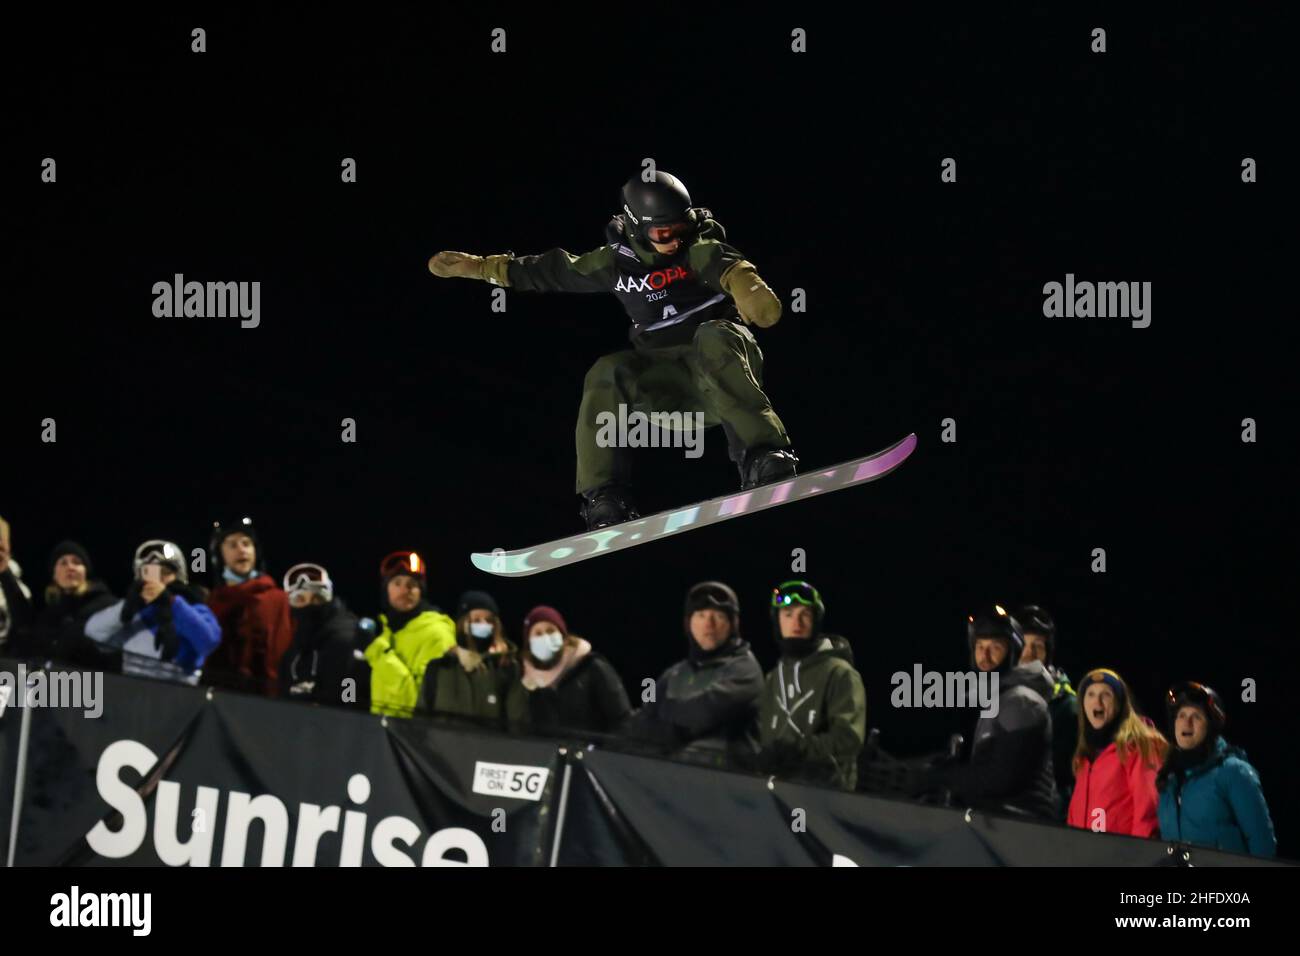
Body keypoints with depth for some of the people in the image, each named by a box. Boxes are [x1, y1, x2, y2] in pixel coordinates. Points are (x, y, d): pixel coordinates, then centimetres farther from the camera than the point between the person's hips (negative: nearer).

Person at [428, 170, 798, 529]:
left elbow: (726, 266, -29)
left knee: (714, 338, -37)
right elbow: (554, 271, 19)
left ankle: (764, 456, -50)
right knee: (608, 375, -25)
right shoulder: (618, 261, 6)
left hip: (723, 364, -3)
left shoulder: (699, 250, -5)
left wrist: (744, 284, -56)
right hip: (668, 384, 3)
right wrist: (478, 266, 24)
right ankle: (606, 501, -28)